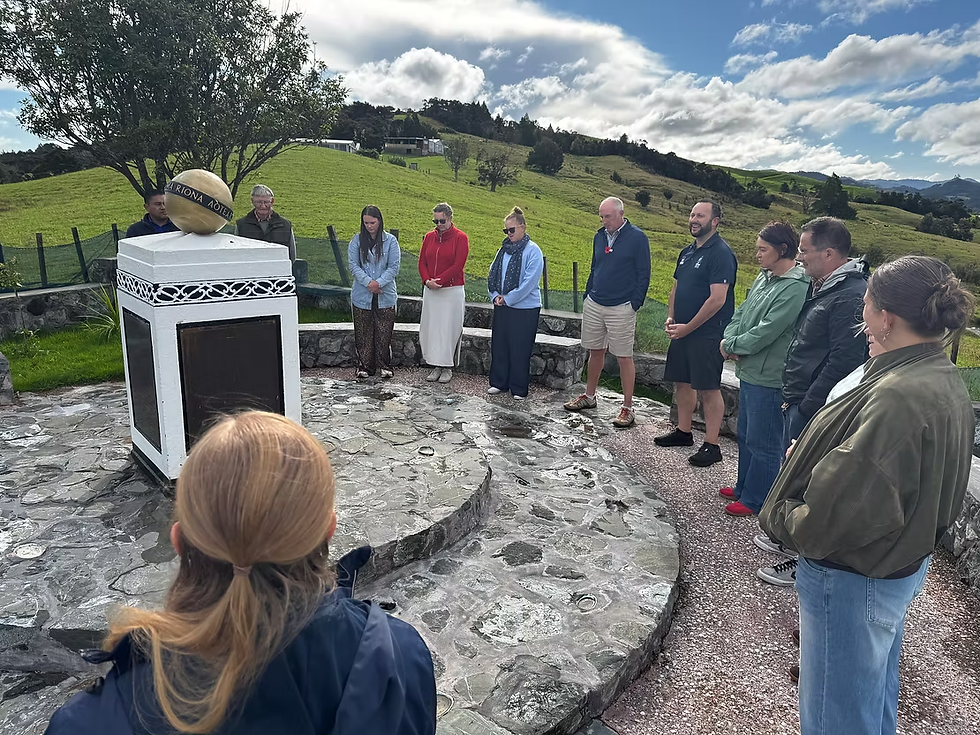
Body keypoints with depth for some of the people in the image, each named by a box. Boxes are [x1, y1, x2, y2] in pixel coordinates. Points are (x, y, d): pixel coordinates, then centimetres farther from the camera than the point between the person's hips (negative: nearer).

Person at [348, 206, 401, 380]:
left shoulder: (390, 241, 1)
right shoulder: (357, 240, 4)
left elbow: (394, 267, -3)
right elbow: (353, 265, -1)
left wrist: (379, 283, -15)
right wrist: (368, 282, -15)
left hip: (385, 295, -1)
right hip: (362, 296, 1)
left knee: (384, 332, 2)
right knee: (363, 333, 6)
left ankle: (385, 366, 14)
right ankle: (364, 366, 16)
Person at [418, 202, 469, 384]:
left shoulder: (460, 238, -5)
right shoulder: (429, 237, 11)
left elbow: (458, 265, -12)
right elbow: (422, 262, 8)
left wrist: (438, 281, -16)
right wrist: (427, 280, -10)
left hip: (452, 291, -5)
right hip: (430, 291, 5)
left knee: (448, 328, -1)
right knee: (431, 327, 6)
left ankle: (447, 367, 9)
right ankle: (436, 366, 16)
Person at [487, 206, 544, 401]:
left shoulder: (533, 251, -10)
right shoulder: (504, 249, 10)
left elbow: (529, 282, -17)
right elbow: (493, 274, 13)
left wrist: (507, 298, -14)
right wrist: (495, 295, -3)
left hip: (524, 309, -7)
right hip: (502, 307, 7)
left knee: (520, 350, 0)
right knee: (499, 345, 12)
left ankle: (519, 388, 11)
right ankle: (499, 382, 25)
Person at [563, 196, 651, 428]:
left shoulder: (637, 238, -8)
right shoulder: (599, 236, 10)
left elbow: (643, 274, -7)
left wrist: (634, 305, -11)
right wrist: (587, 295, 13)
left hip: (621, 308, -6)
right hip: (593, 305, 6)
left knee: (624, 357, -1)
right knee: (595, 351, 15)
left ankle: (628, 408, 7)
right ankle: (589, 396, 29)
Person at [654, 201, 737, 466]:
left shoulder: (721, 253, -14)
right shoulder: (687, 252, 14)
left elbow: (717, 299, -21)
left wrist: (687, 328, -17)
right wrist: (671, 317, 5)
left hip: (707, 335, -9)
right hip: (682, 331, 9)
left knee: (708, 389, -3)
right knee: (682, 382, 16)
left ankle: (711, 446, 5)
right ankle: (683, 432, 31)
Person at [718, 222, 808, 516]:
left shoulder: (795, 288, -20)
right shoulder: (764, 278, 8)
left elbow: (765, 333, -22)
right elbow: (741, 313, 12)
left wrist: (731, 345, -9)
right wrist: (731, 340, -7)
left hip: (769, 378, -10)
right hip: (749, 371, 10)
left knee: (762, 442, 4)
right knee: (746, 435, 22)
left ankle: (755, 500, 19)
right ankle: (744, 487, 38)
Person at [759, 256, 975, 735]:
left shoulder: (898, 398, -32)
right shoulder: (945, 381, 0)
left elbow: (848, 502, -32)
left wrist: (786, 520, -13)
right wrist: (811, 454, 3)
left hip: (853, 578, -9)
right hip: (903, 563, 9)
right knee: (874, 692, 29)